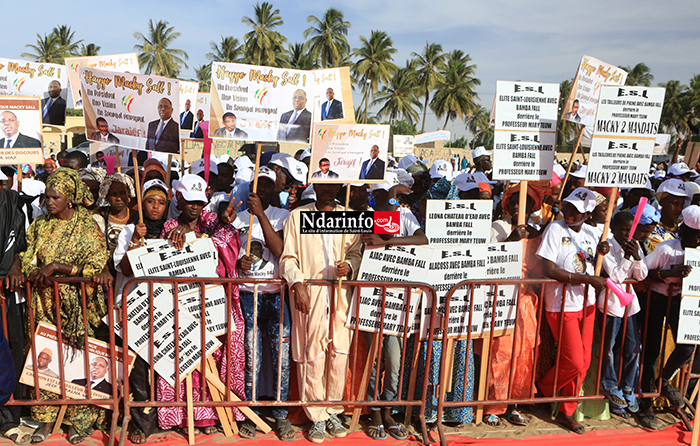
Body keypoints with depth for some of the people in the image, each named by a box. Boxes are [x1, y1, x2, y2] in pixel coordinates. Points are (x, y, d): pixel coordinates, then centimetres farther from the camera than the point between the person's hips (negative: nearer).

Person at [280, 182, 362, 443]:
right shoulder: (297, 217, 6)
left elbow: (357, 253, 13)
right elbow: (288, 257, 1)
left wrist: (349, 265, -9)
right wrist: (298, 284, -14)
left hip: (341, 295, 2)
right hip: (308, 296, -2)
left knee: (340, 353, 3)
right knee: (311, 355, 0)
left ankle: (333, 412, 20)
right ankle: (317, 417, 13)